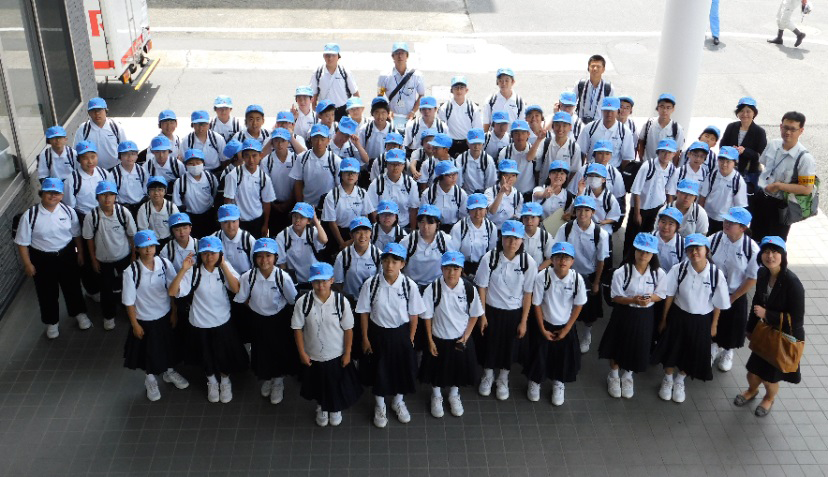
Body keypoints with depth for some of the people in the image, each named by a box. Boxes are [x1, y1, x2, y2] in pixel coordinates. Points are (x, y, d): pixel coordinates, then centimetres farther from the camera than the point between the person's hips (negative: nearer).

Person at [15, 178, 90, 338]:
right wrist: (27, 264, -9)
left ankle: (79, 313, 48)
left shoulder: (68, 211, -10)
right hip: (42, 259, -2)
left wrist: (80, 253, 9)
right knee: (47, 292, 16)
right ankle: (51, 322, 41)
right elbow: (23, 242, -11)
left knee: (72, 287, 21)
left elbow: (76, 234, 4)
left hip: (67, 256, 2)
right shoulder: (30, 215, -19)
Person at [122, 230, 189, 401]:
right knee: (149, 350, 17)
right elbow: (129, 302, -14)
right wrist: (135, 324, -9)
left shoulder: (164, 263, -16)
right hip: (144, 319, -3)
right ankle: (150, 379, 45)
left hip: (165, 315, 3)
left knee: (167, 346, 23)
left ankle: (168, 372, 52)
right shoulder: (131, 271, -23)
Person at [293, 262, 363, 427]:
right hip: (312, 357, 1)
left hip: (336, 356, 0)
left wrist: (347, 353, -5)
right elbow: (297, 328, -8)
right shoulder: (303, 302, -18)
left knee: (337, 385, 20)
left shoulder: (341, 301, -19)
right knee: (317, 385, 23)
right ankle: (321, 408, 54)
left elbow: (348, 329, -9)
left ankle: (335, 409, 51)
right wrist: (302, 352, -7)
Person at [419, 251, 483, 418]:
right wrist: (430, 341, -8)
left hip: (461, 339, 1)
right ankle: (436, 396, 47)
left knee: (459, 369, 20)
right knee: (437, 369, 18)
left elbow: (474, 315, -3)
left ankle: (454, 395, 50)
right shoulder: (432, 289, -21)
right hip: (439, 339, -1)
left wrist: (466, 336, -9)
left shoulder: (469, 289, -17)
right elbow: (427, 316, -11)